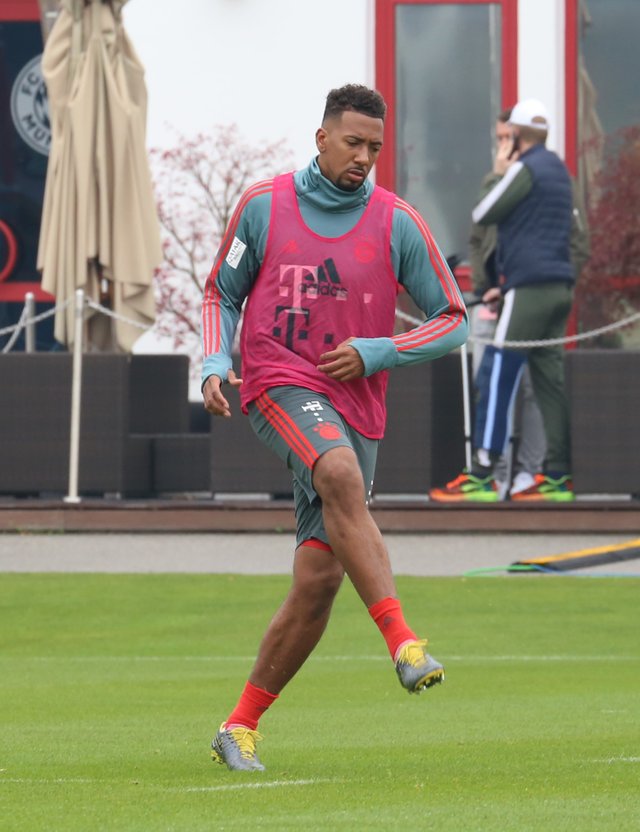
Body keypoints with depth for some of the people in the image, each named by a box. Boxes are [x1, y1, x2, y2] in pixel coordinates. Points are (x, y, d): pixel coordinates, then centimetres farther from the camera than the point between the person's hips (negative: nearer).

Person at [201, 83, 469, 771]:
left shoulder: (397, 224, 4)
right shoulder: (263, 206, 5)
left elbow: (452, 320, 7)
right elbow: (221, 293, 17)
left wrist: (375, 352, -6)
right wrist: (215, 364, -1)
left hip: (356, 408, 2)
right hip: (279, 384, -2)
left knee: (319, 579, -4)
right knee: (341, 474, -35)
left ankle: (241, 726, 11)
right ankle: (405, 645, -42)